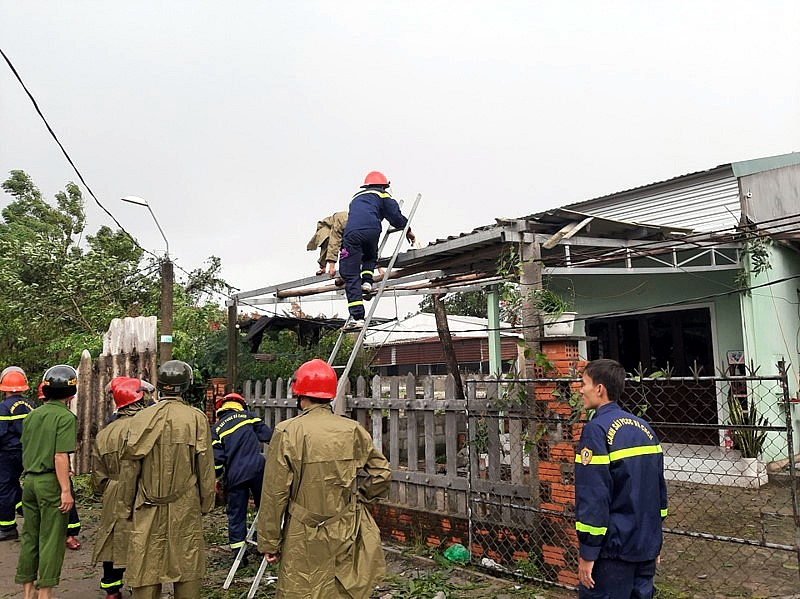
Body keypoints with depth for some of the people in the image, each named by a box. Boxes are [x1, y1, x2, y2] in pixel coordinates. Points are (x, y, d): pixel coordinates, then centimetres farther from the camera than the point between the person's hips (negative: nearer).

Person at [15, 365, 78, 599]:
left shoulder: (32, 415, 10)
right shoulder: (65, 417, -13)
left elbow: (25, 451, 18)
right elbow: (60, 456, -20)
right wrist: (66, 490, -18)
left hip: (30, 481, 7)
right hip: (51, 482, -7)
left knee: (29, 536, 15)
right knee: (51, 539, 2)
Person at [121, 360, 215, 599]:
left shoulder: (140, 418, -2)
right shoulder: (196, 418, -8)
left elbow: (130, 466, 4)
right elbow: (205, 467, -3)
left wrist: (129, 504, 16)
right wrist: (206, 504, 9)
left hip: (148, 510, 2)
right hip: (186, 508, -1)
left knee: (145, 568, 10)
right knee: (187, 569, 9)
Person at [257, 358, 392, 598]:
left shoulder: (287, 432, -11)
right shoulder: (353, 430, -1)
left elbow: (275, 493, -9)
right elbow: (382, 472, 3)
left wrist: (269, 543, 0)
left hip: (304, 541, -3)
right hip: (346, 536, 4)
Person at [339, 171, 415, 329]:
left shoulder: (356, 198, 39)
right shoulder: (382, 195, 25)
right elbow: (395, 216, 14)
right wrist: (407, 230, 28)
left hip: (351, 233, 2)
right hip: (371, 231, -1)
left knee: (351, 276, -2)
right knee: (370, 257, 32)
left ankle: (357, 317, -12)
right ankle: (367, 281, 6)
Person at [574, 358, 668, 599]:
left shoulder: (596, 430, -16)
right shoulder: (644, 428, 8)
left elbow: (593, 496, -19)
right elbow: (659, 487, 14)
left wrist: (587, 554, -14)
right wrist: (654, 541, 21)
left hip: (614, 550, -8)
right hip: (647, 547, 8)